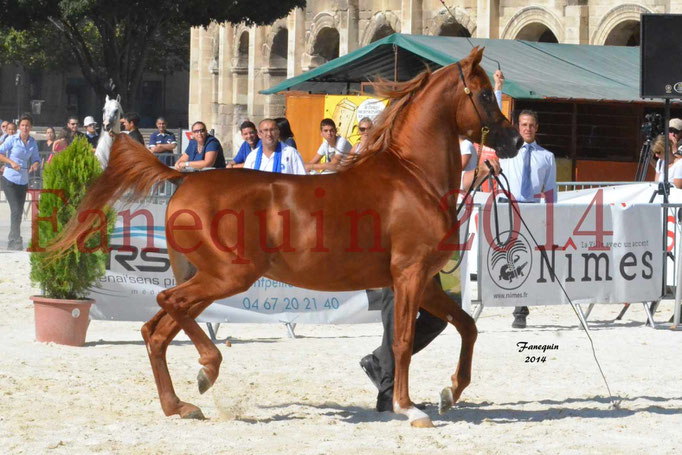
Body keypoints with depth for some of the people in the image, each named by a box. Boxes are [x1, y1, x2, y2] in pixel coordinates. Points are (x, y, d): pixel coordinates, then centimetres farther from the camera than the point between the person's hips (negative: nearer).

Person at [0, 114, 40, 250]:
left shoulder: (33, 143, 6)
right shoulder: (12, 139, -8)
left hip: (23, 181, 5)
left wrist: (35, 165, -12)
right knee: (16, 210, -14)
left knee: (19, 212, 10)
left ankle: (12, 242, 21)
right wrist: (11, 162, -21)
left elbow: (36, 159, 10)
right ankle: (16, 241, -13)